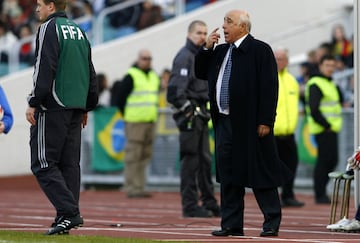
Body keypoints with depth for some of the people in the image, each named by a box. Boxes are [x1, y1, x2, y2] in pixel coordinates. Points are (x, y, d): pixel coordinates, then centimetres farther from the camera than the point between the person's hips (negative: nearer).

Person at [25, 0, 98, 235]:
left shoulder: (49, 29, -6)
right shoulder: (79, 31, 17)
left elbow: (45, 69, -16)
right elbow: (91, 73, 19)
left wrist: (33, 103, -14)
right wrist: (87, 107, 24)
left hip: (52, 109, -8)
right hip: (76, 108, 8)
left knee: (43, 163, -6)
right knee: (70, 163, 8)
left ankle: (69, 212, -16)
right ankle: (67, 217, 5)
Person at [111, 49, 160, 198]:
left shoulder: (154, 77, 17)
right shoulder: (131, 76, -5)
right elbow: (118, 98, -5)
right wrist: (126, 115, -3)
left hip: (151, 122, 8)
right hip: (135, 122, -7)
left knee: (145, 156, 8)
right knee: (133, 156, -8)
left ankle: (139, 187, 12)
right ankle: (131, 188, -8)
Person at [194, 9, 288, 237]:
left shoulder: (260, 50, -7)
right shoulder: (220, 52, 15)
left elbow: (269, 88, -12)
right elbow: (200, 73, 21)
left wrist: (265, 121, -17)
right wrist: (207, 48, 6)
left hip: (250, 124, -7)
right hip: (224, 122, 7)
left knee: (260, 174, -2)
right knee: (228, 175, 8)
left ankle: (272, 223, 5)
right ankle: (231, 224, 14)